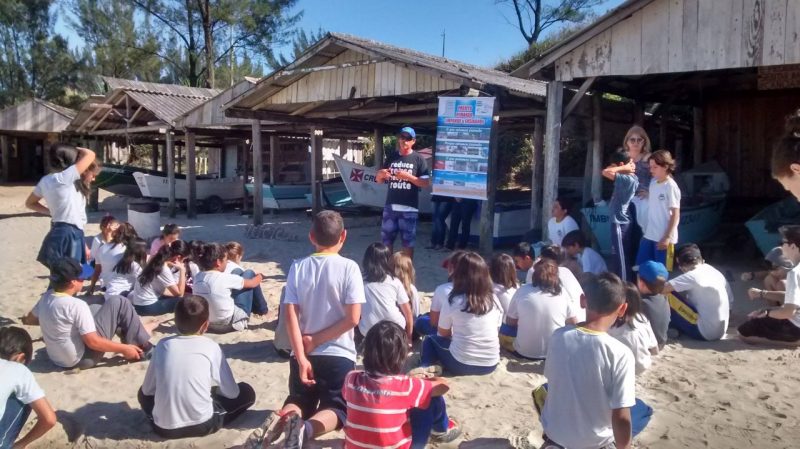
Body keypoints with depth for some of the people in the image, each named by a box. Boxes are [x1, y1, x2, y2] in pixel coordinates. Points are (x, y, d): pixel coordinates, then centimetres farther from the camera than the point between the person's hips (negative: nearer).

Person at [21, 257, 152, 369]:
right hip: (82, 359, -8)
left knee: (95, 309, 24)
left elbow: (28, 320, 17)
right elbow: (92, 342, -24)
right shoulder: (76, 305, -25)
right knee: (118, 303, -8)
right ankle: (142, 348, 0)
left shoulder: (46, 297, -2)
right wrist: (124, 349, -16)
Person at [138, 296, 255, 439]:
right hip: (202, 425, -2)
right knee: (247, 392, 18)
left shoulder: (163, 345, 2)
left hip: (164, 427, 3)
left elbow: (147, 389, 10)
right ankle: (208, 423, 7)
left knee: (144, 393, 34)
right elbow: (232, 393, 1)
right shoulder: (211, 347, -5)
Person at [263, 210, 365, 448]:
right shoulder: (349, 267, -8)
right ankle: (306, 428, -22)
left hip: (303, 354, 3)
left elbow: (291, 316, -8)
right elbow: (352, 318, -14)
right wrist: (316, 340, -5)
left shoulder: (298, 267, -1)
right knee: (336, 409, 10)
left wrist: (302, 357, -8)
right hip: (339, 354, -3)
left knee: (299, 400, 23)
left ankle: (286, 419, -12)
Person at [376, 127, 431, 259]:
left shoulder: (418, 159, -1)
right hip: (390, 207, 4)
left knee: (408, 242, 3)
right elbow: (379, 180, 14)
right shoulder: (392, 158, 10)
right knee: (386, 241, 7)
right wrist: (380, 174, -10)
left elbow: (426, 183, -6)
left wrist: (408, 176, -18)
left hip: (409, 208, -3)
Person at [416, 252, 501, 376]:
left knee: (429, 340, 22)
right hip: (490, 364, 4)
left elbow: (443, 333, 2)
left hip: (461, 364, -4)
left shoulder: (453, 300, -10)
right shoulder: (494, 300, -1)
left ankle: (430, 367, -1)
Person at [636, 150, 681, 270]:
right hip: (649, 235, 7)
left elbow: (675, 215, -14)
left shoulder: (671, 187, -13)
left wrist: (667, 237, -17)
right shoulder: (653, 183, 8)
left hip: (663, 237, -7)